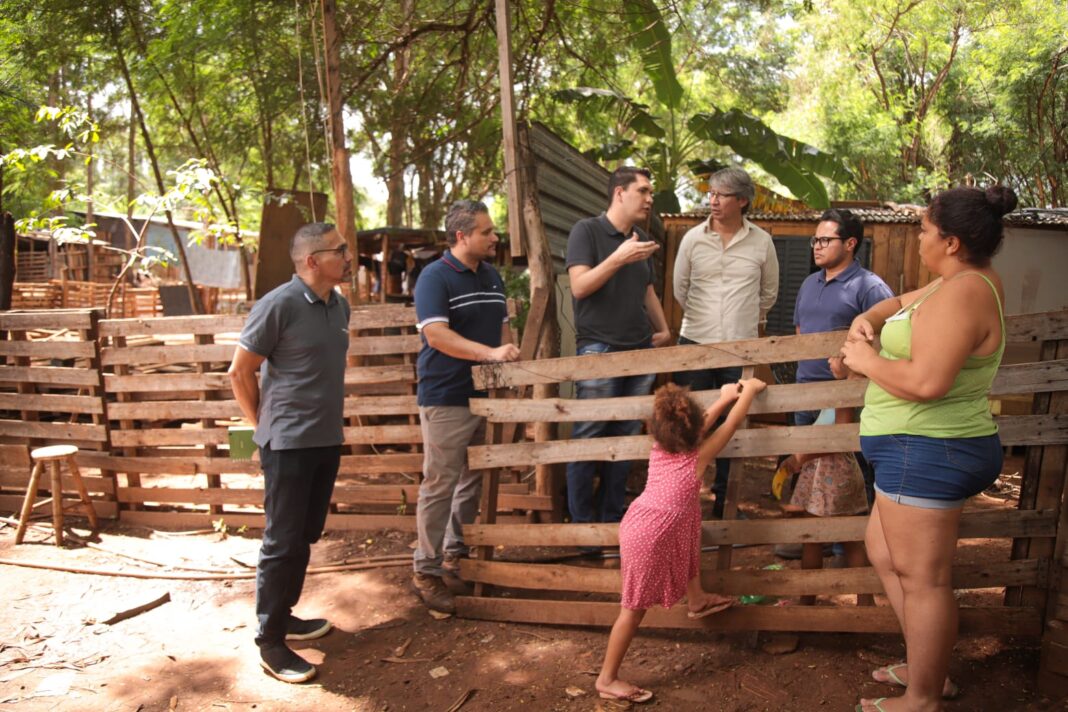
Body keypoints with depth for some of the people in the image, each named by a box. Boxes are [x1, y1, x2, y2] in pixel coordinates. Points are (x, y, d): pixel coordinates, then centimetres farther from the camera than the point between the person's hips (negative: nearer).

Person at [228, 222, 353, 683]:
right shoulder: (279, 304, -16)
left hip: (327, 440, 7)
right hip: (288, 443, -7)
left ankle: (284, 616, 32)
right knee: (283, 541, 1)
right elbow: (240, 372, -10)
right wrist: (265, 425, -1)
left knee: (305, 537, 16)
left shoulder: (339, 305, 6)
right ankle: (270, 641, 14)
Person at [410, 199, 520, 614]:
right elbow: (437, 335, -22)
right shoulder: (435, 277, -11)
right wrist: (490, 352, -28)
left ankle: (456, 552, 31)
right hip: (446, 399, -7)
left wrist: (509, 356, 7)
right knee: (440, 485, -2)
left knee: (475, 480, 15)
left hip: (486, 395, 8)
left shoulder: (492, 277, 13)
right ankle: (426, 571, 9)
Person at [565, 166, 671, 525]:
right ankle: (582, 522, 9)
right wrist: (619, 257, -19)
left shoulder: (642, 240, 17)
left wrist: (663, 328, 20)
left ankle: (613, 516, 20)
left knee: (626, 438, 9)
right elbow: (579, 286, -13)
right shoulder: (587, 230, -3)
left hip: (640, 350, 7)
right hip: (599, 349, -6)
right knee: (589, 438, -3)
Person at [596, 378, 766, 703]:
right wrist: (750, 389, 15)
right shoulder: (697, 456, -8)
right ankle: (607, 679, 14)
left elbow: (699, 426, 23)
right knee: (634, 608, 3)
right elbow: (733, 422, 1)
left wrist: (724, 398, 30)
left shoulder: (659, 447, 6)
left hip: (637, 522, 8)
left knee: (690, 525, 31)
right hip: (649, 537, -8)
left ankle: (696, 599, 45)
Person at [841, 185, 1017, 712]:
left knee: (922, 578, 0)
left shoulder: (961, 294, -21)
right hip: (925, 450, 11)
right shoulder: (968, 280, 12)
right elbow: (901, 303, 24)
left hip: (926, 453, -11)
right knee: (883, 552, 22)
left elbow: (927, 381, -31)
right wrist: (867, 319, 2)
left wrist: (866, 361, -15)